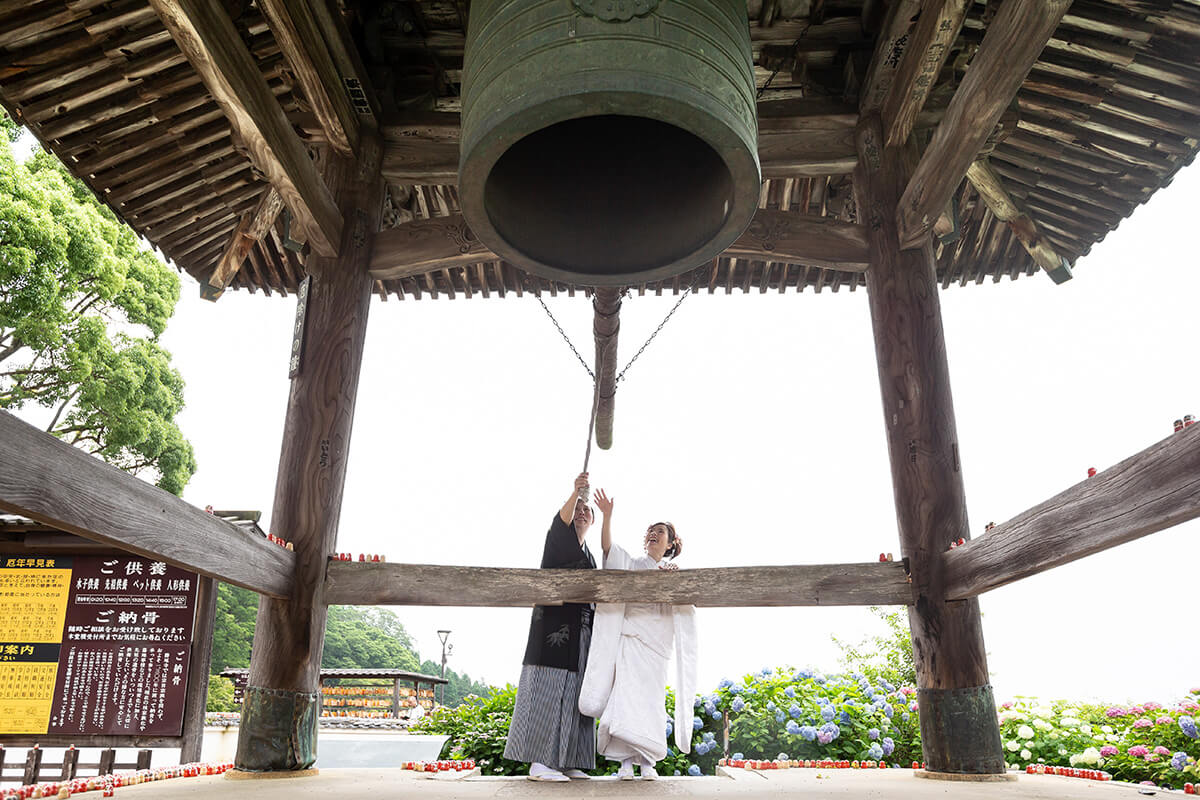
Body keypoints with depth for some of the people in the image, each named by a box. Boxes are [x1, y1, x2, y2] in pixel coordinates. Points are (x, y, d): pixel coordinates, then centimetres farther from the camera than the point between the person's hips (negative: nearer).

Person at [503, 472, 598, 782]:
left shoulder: (590, 557, 25)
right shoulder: (558, 538, 3)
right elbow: (562, 519, -20)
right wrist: (575, 492, -36)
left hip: (579, 631, 7)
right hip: (554, 624, -7)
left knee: (572, 694, 4)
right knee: (547, 689, -11)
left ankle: (565, 762, 6)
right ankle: (538, 762, -11)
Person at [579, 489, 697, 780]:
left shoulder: (675, 573, 17)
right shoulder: (631, 564, 14)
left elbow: (687, 606, 2)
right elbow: (607, 547, -4)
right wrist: (607, 516, -18)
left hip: (656, 642, 1)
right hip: (629, 636, -1)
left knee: (650, 699, -3)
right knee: (626, 694, -11)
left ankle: (647, 761, 4)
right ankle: (625, 760, -8)